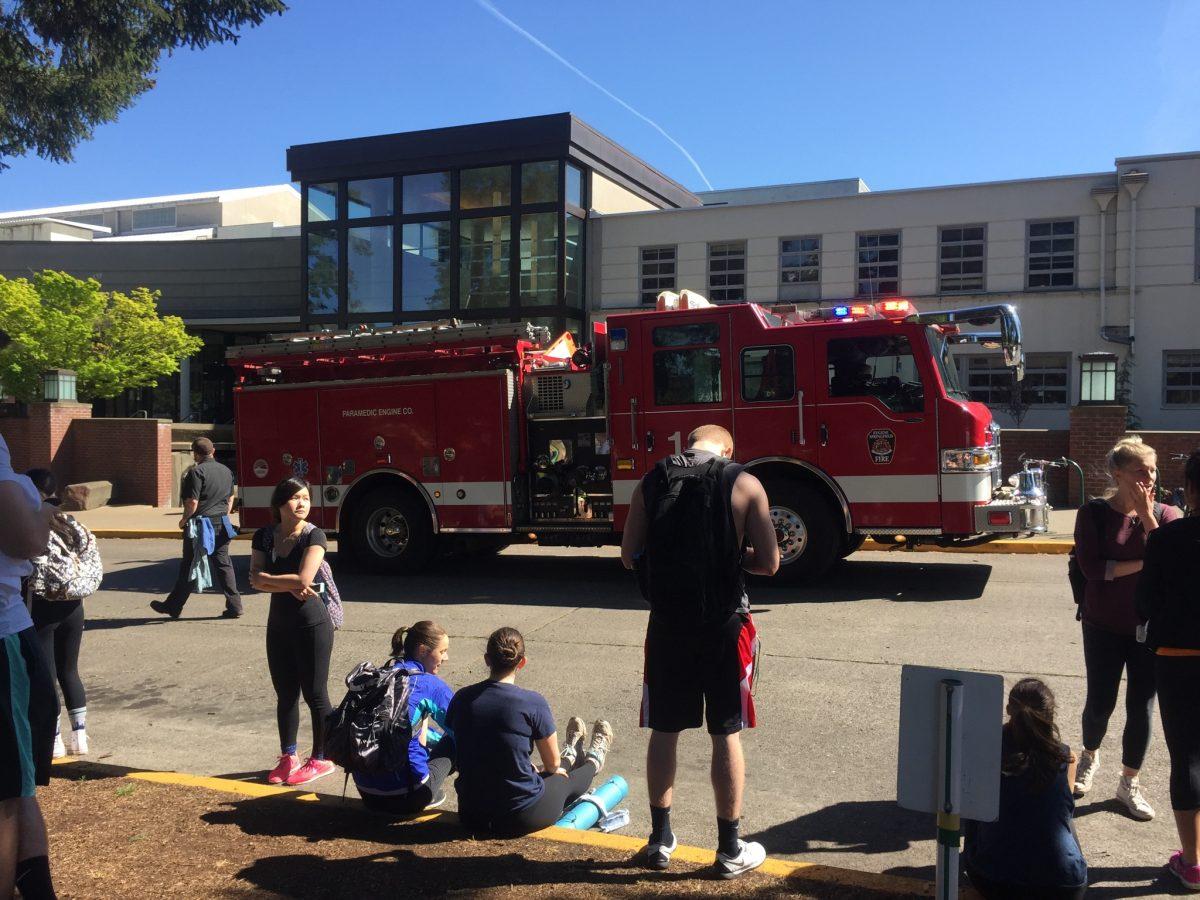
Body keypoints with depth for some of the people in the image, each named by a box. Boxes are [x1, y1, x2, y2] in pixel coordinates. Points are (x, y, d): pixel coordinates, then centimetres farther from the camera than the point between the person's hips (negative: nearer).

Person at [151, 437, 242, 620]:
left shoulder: (196, 472, -14)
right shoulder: (226, 471, 9)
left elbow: (192, 503, -18)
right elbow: (230, 498, 18)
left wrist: (184, 519, -2)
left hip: (200, 525, -6)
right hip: (222, 525, 6)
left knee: (188, 566, 5)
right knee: (223, 564, 9)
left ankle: (173, 606, 18)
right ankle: (234, 606, 5)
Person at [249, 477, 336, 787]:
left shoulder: (314, 536, -13)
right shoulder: (264, 537, 1)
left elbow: (304, 579, -23)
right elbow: (256, 580, -9)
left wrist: (268, 578, -11)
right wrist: (289, 586, -21)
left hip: (311, 625, -5)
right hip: (279, 625, 5)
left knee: (314, 694, 3)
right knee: (285, 694, 14)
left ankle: (321, 759, 16)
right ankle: (288, 757, 27)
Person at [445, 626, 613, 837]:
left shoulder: (461, 699, -6)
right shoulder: (533, 703, -18)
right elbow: (552, 764, -5)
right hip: (521, 817, -5)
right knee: (567, 780, 29)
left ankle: (570, 756, 66)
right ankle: (593, 761, 62)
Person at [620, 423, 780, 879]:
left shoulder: (651, 483, 1)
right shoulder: (744, 484, -5)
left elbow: (630, 555, 4)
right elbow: (768, 562, -6)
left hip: (668, 622, 2)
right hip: (723, 623, -2)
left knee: (664, 730, 14)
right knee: (726, 734, 9)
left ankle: (661, 840, 26)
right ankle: (730, 849, 19)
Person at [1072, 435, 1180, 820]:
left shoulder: (1166, 515, -1)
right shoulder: (1095, 513, -6)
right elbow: (1092, 566, -16)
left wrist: (1146, 515, -20)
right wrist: (1146, 563, -18)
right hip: (1104, 626, -1)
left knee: (1142, 707, 6)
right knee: (1100, 702, 7)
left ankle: (1129, 782, 24)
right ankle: (1089, 758, 37)